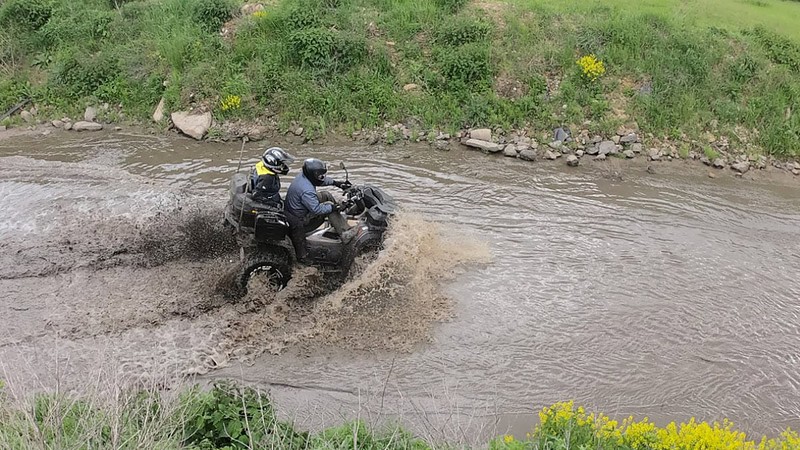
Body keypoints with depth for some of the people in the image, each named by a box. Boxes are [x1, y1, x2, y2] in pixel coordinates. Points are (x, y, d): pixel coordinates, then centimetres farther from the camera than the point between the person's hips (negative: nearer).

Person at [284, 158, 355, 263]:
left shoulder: (303, 176, -3)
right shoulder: (306, 191, -34)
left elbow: (321, 180, 15)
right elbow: (316, 209, -30)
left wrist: (335, 183, 9)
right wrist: (333, 207, -23)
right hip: (299, 222, -10)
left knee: (326, 196, 11)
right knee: (328, 205, -15)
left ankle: (338, 219, 23)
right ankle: (344, 233, -16)